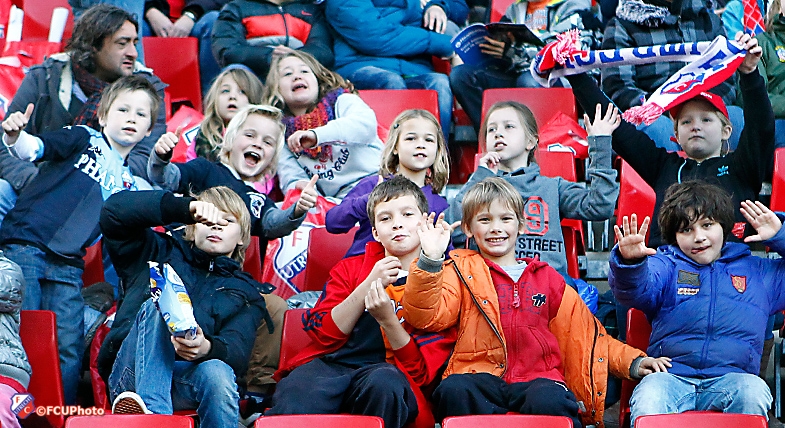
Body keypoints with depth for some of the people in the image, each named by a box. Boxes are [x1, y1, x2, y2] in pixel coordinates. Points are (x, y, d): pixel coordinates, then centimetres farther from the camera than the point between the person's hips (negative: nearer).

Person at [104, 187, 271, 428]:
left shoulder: (246, 293, 24)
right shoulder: (163, 253, 26)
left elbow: (238, 351, 3)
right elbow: (114, 212, 8)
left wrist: (209, 348, -23)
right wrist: (185, 208, -4)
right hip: (135, 377, 0)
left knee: (217, 372, -35)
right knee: (155, 307, -28)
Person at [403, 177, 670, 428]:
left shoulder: (546, 277, 24)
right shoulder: (461, 271, 17)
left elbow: (585, 334, 25)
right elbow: (427, 317, 0)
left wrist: (633, 362, 13)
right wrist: (430, 261, -11)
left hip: (538, 377, 1)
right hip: (482, 375, -1)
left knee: (548, 401, -36)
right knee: (453, 391, -36)